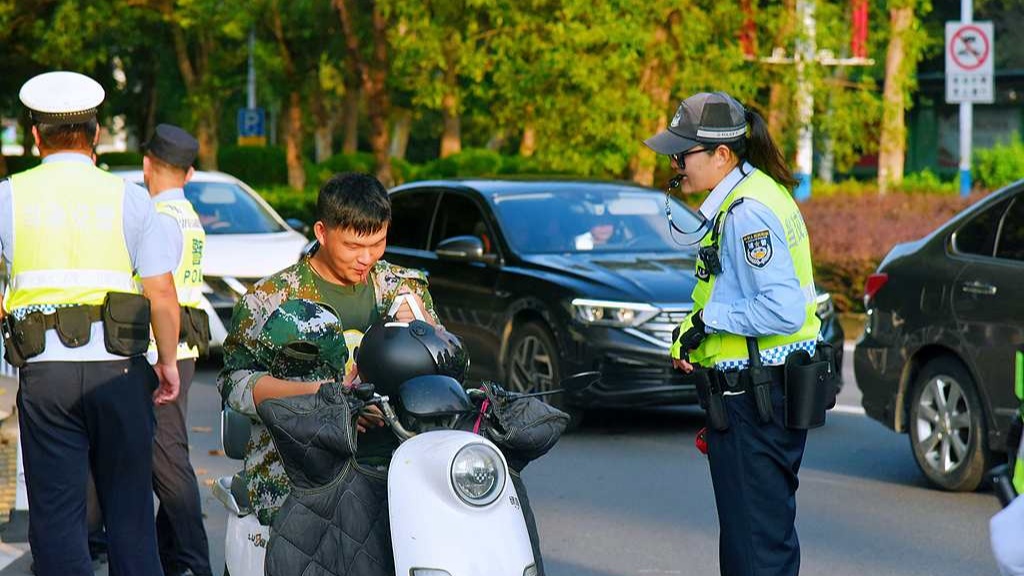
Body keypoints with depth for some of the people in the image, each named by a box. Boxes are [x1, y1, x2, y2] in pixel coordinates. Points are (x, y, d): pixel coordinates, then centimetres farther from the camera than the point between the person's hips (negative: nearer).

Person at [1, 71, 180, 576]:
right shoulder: (127, 198, 1)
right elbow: (162, 293, -1)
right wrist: (168, 362, 10)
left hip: (44, 373, 0)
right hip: (119, 369, 0)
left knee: (55, 514, 4)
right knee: (130, 511, 8)